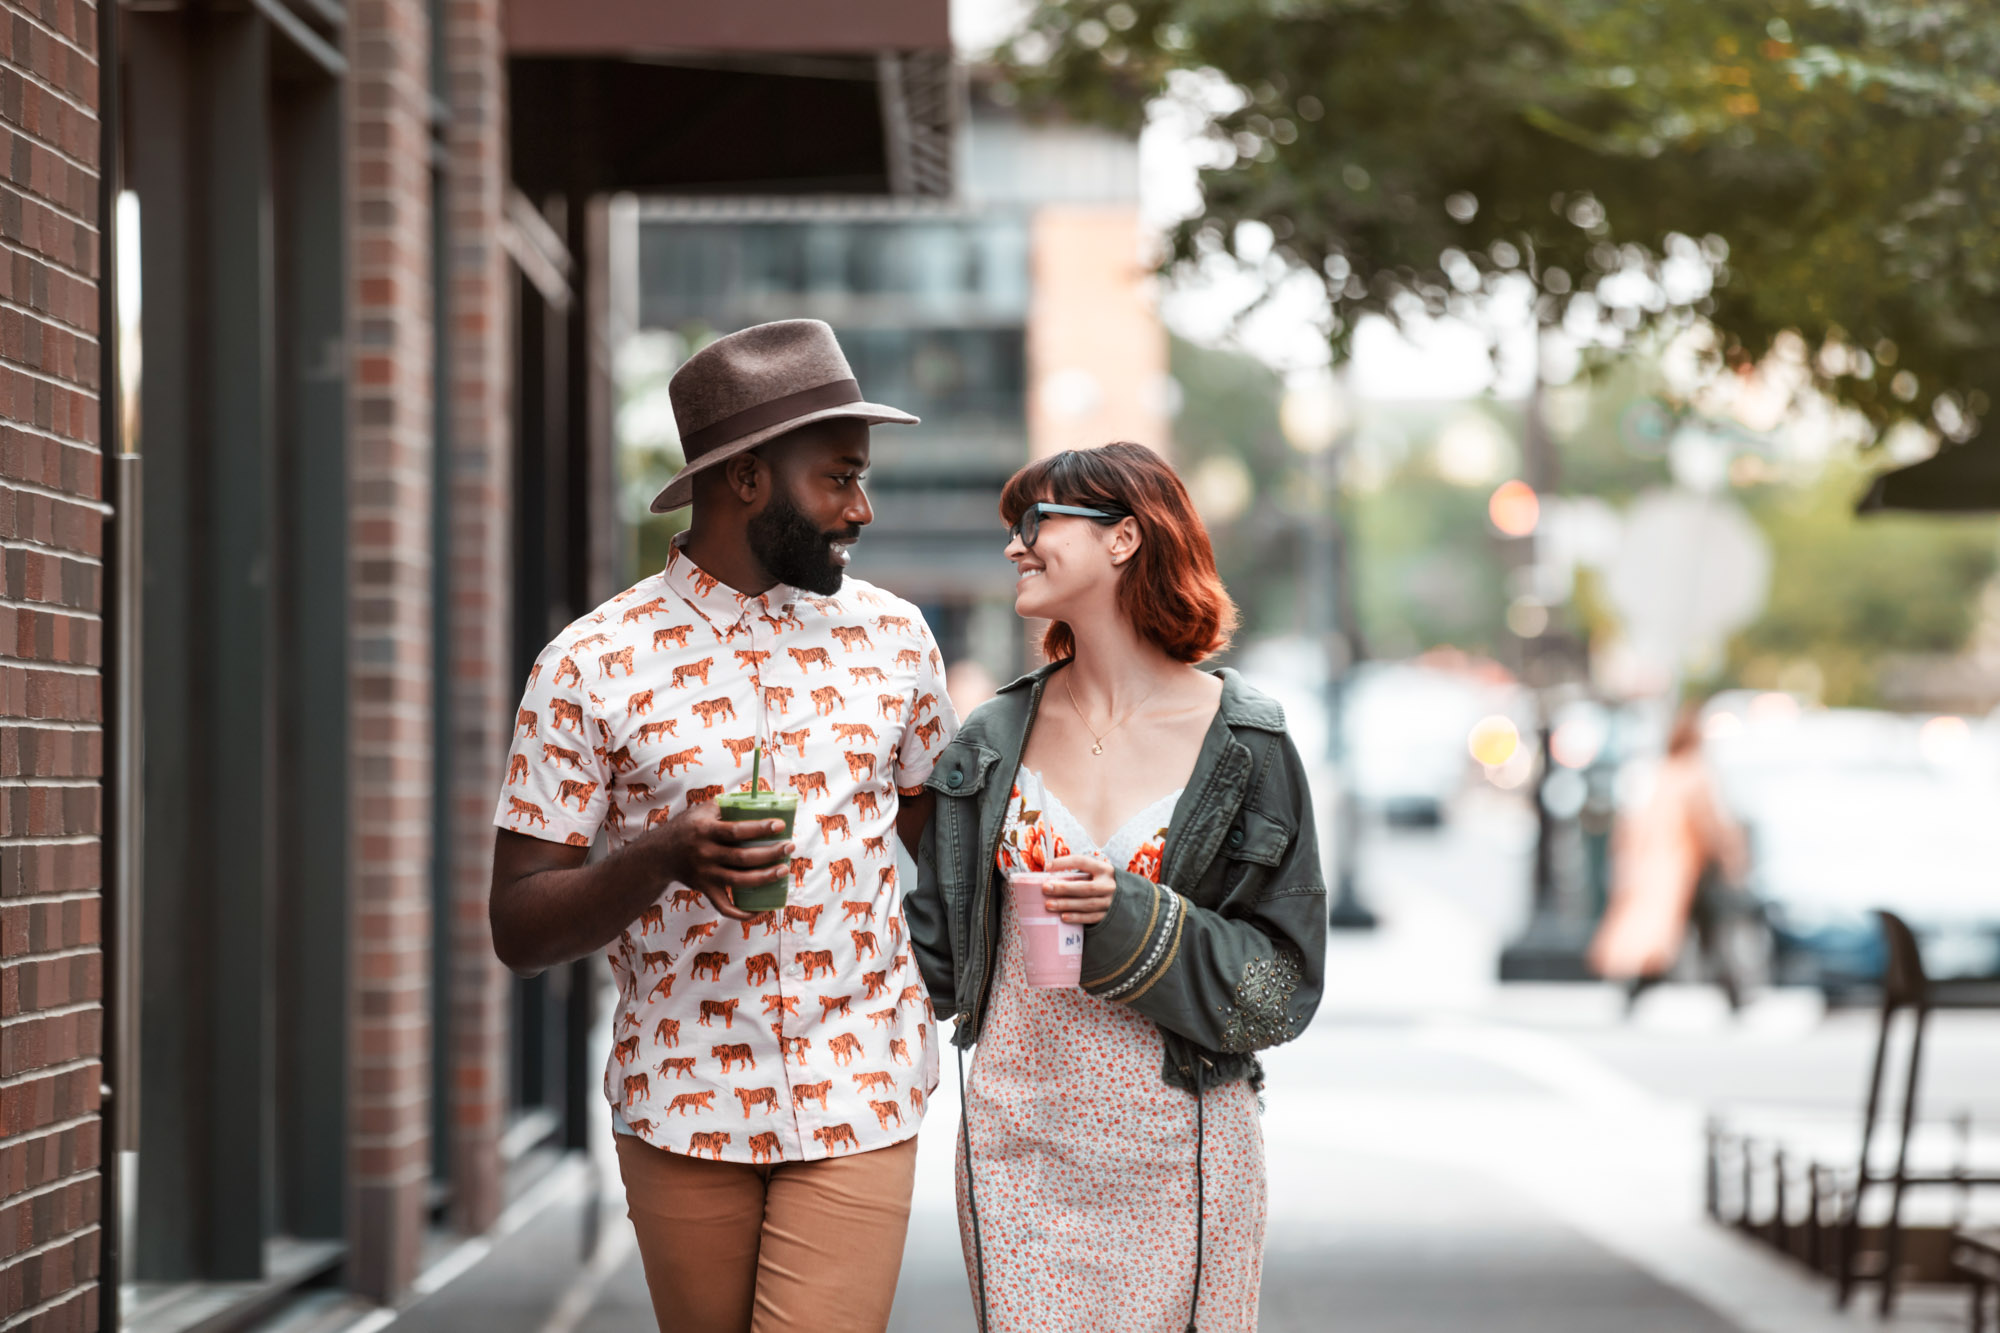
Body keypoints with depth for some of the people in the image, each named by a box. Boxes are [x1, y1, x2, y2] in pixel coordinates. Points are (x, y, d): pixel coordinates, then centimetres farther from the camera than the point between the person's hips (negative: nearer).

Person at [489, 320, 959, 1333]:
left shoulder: (891, 636, 5)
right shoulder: (590, 667, -5)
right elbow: (518, 930, -6)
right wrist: (665, 857, -23)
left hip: (860, 1101, 1)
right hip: (680, 1104, -1)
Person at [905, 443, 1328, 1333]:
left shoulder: (1244, 745, -4)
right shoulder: (992, 741, 5)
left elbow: (1282, 983, -5)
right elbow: (934, 951, 13)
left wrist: (1132, 922, -17)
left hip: (1179, 1150, -2)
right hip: (1020, 1141, 3)